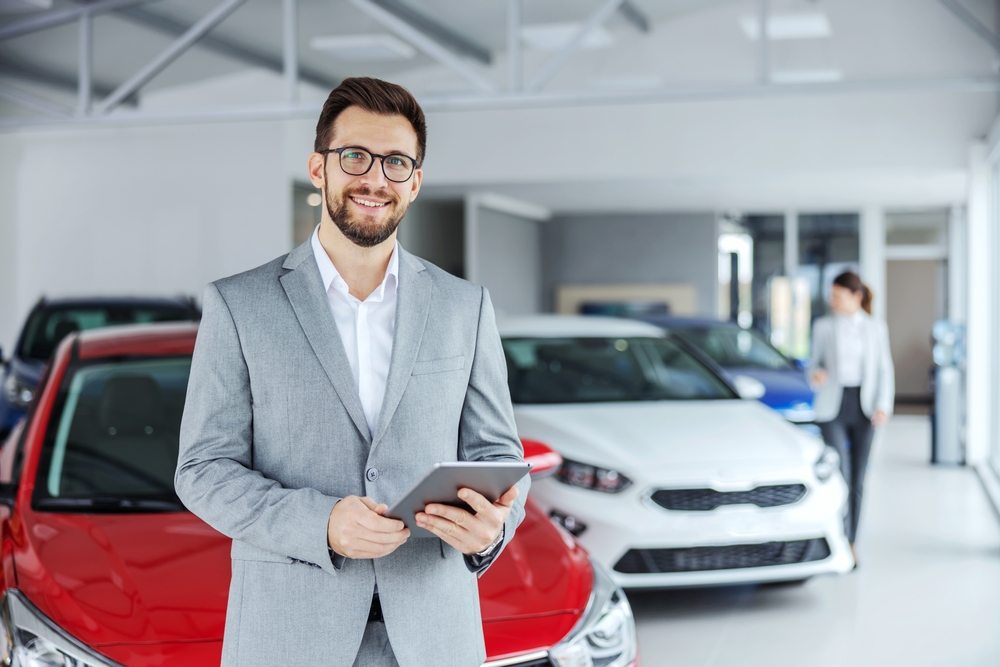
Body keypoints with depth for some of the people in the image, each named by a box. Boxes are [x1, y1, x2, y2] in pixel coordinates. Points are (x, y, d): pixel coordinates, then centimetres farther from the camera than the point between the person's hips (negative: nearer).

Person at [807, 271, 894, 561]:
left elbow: (885, 371, 5)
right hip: (832, 407, -1)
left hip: (863, 407, 1)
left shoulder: (876, 328, 5)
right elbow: (814, 362, 7)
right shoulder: (823, 327, 4)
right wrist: (815, 375, -17)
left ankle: (851, 543, 17)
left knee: (857, 479, 6)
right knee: (839, 475, -13)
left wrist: (884, 406, -8)